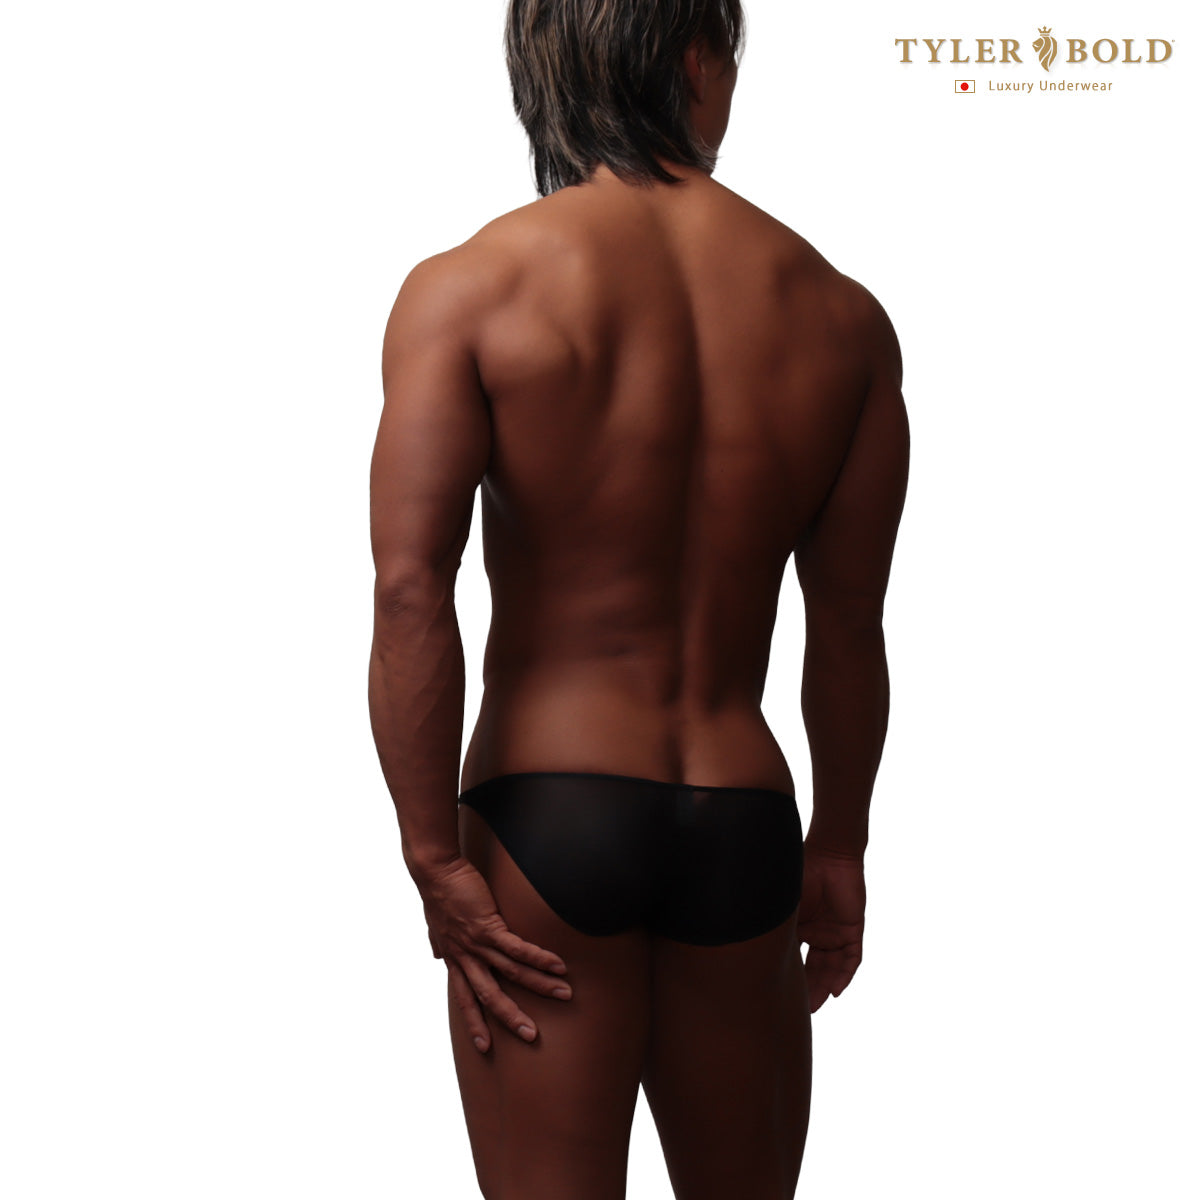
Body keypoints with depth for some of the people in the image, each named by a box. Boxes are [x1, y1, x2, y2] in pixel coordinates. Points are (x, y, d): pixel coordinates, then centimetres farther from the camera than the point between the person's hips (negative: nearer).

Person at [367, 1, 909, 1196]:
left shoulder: (467, 289, -7)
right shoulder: (841, 317, 2)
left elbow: (410, 589, -15)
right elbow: (847, 625, 5)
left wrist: (436, 859, -10)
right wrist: (837, 850, 15)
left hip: (545, 818, -3)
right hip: (744, 824, 3)